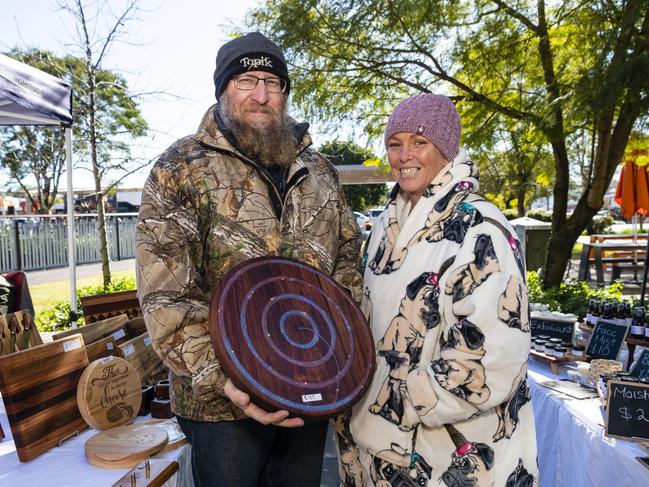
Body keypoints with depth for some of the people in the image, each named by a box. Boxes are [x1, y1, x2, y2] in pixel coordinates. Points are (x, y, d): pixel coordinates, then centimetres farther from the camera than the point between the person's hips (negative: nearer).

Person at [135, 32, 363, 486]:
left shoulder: (319, 170, 7)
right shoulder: (182, 169, -7)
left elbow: (348, 257, 12)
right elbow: (166, 295, -14)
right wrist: (219, 378, -22)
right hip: (226, 398, -4)